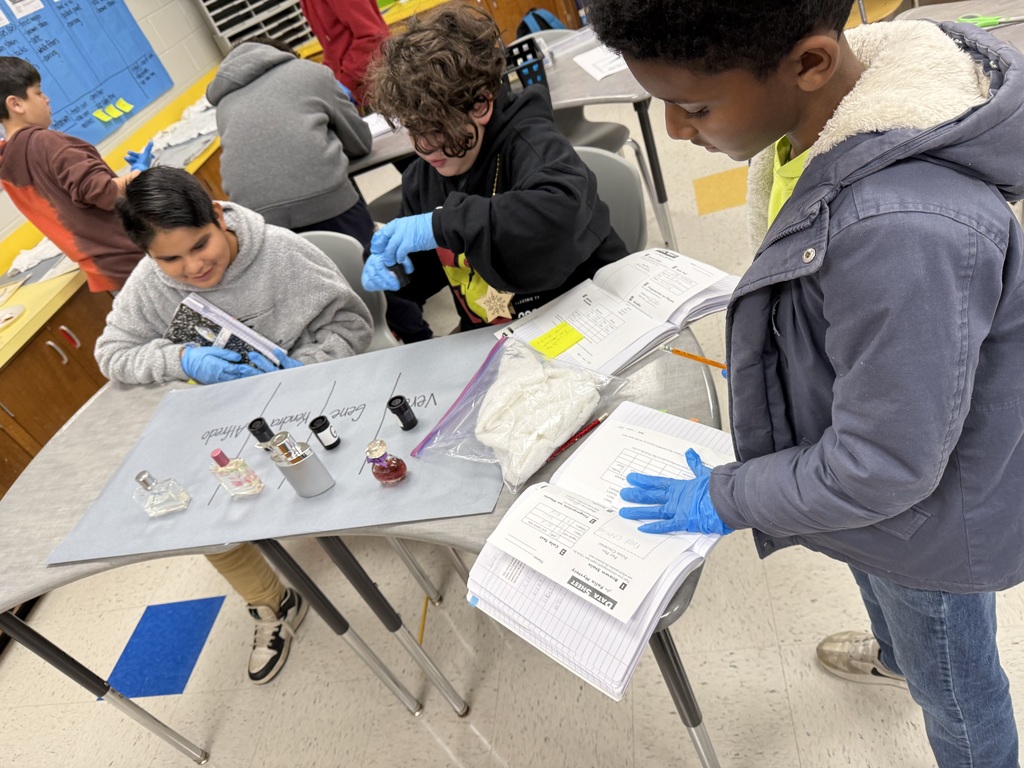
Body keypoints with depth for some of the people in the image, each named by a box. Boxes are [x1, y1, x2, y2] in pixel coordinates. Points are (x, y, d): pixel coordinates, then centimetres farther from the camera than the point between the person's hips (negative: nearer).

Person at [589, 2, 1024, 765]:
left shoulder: (903, 231, -44)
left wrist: (725, 499, -18)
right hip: (881, 470, 8)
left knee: (953, 687, 24)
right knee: (876, 579, 38)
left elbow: (879, 467, -32)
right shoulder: (825, 122, -16)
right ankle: (895, 655, 72)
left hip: (928, 511, -8)